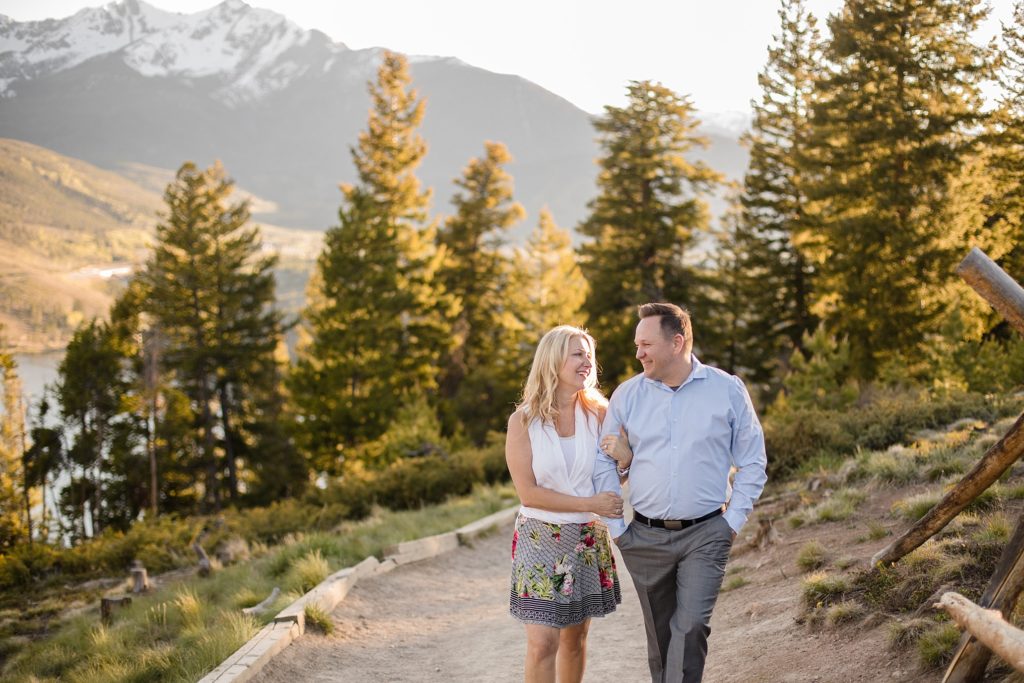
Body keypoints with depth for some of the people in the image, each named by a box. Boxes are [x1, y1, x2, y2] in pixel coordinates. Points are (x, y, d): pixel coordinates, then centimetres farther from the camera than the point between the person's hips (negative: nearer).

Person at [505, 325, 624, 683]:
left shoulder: (597, 413, -1)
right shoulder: (523, 421, -8)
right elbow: (528, 492, -11)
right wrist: (590, 504, -17)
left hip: (589, 539, 3)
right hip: (541, 538, -3)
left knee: (575, 639, 13)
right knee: (542, 644, -6)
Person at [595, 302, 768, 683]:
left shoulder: (727, 390, -2)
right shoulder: (627, 394, 1)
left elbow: (752, 462, 4)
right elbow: (604, 464, 6)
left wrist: (733, 521, -3)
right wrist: (616, 527, 1)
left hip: (705, 535, -2)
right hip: (645, 538, 2)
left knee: (691, 628, -14)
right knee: (659, 636, 11)